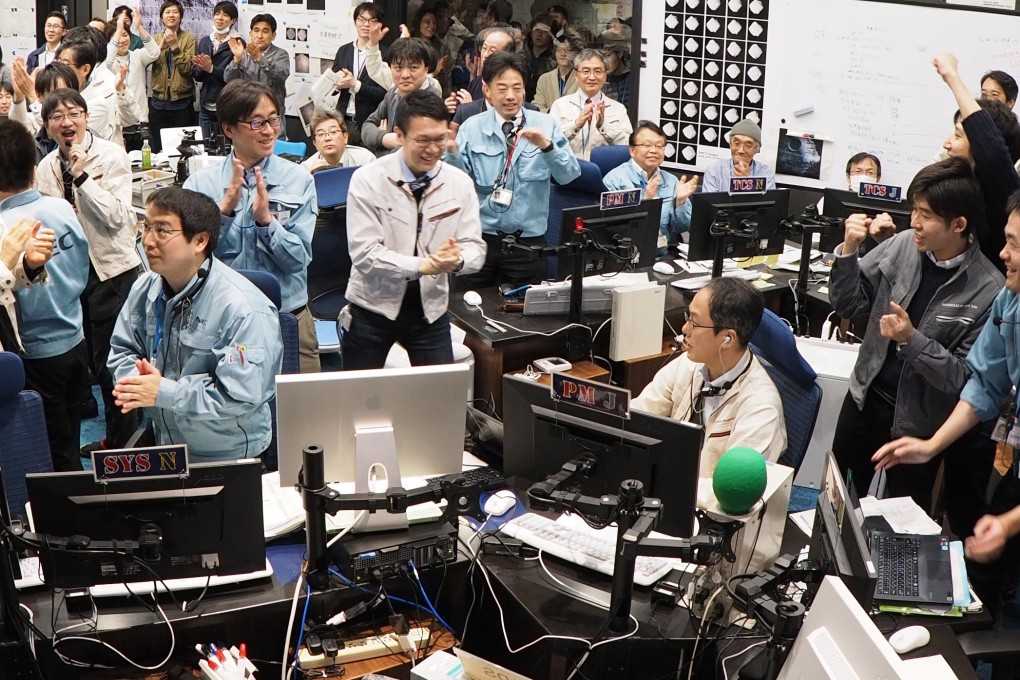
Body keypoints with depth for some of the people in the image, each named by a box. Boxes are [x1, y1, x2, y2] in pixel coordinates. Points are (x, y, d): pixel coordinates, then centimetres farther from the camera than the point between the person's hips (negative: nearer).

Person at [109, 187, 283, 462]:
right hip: (163, 448, 6)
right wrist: (136, 382, -8)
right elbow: (122, 349, 15)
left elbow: (240, 396, -23)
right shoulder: (145, 289, 4)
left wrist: (163, 392, -21)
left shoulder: (243, 309, -20)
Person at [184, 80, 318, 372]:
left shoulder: (299, 180, 0)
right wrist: (226, 206, -19)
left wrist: (266, 219, -21)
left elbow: (299, 258, -7)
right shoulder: (201, 184, 0)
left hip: (288, 316, 1)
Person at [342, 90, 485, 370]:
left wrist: (456, 259, -28)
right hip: (373, 306, -2)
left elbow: (475, 249, -4)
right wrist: (423, 265, -31)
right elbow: (365, 253, -19)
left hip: (430, 308, 3)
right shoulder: (368, 180, -13)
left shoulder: (460, 183, -2)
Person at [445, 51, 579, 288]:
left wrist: (546, 146, -26)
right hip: (479, 236, 0)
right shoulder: (472, 127, 1)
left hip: (528, 239, 0)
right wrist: (452, 151, -26)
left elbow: (568, 175, -9)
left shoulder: (545, 125, 1)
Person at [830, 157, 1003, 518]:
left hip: (918, 423, -4)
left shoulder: (989, 291, -21)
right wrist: (849, 249, -15)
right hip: (865, 397, 4)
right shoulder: (903, 245, -9)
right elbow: (848, 305, 0)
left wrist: (912, 340, -29)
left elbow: (967, 378, -17)